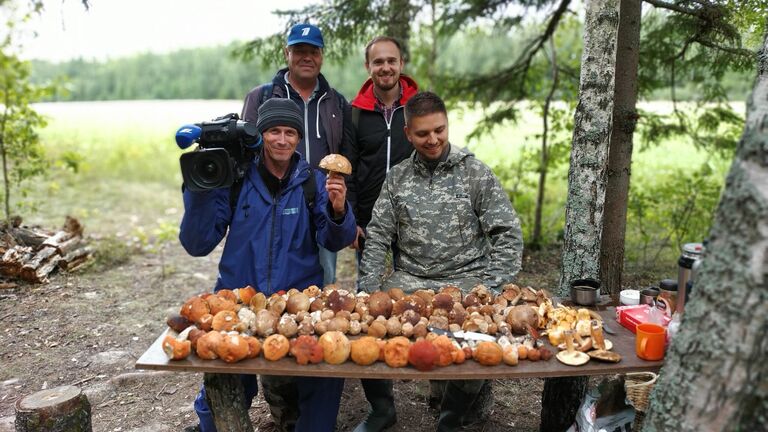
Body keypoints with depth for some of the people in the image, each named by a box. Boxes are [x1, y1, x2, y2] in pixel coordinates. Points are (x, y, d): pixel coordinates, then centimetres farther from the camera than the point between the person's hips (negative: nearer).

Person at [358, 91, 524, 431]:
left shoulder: (476, 173, 2)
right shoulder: (397, 178, 10)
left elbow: (508, 235, -2)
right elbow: (377, 238, 8)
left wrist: (492, 289, -13)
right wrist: (370, 288, -5)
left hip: (467, 280, -2)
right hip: (410, 282, 3)